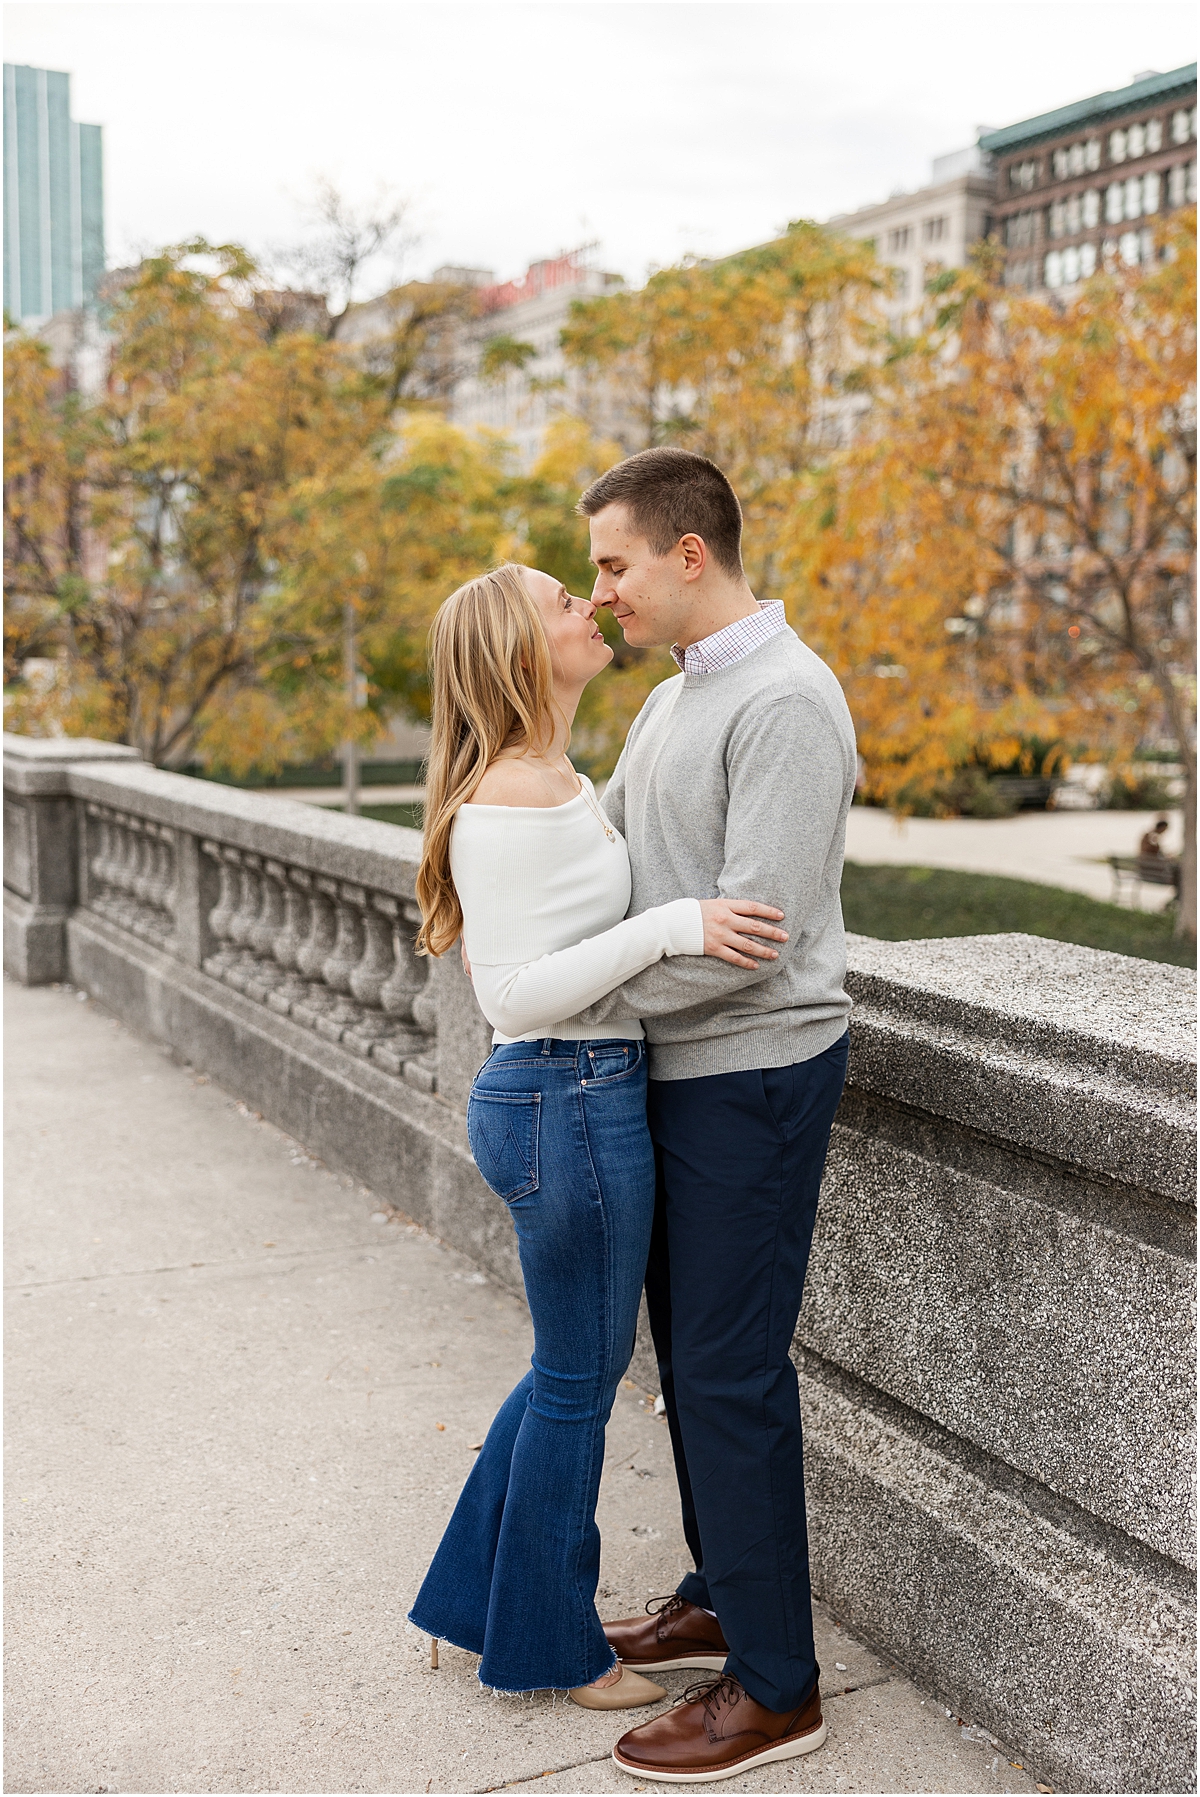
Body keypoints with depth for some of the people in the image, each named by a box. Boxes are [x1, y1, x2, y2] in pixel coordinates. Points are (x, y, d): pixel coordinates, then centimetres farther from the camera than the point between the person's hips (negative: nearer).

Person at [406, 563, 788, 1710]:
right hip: (568, 1103, -10)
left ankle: (475, 1601, 38)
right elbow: (514, 994, -23)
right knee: (579, 1379, 7)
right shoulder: (508, 801, -19)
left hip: (581, 1098, 10)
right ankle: (549, 1648, 27)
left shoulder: (557, 781, 12)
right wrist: (672, 927, -25)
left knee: (577, 1364, 21)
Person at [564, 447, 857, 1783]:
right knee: (686, 1348, 17)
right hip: (677, 1071, 10)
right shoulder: (672, 701, 13)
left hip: (753, 1074, -9)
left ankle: (774, 1685, 11)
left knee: (731, 1371, -3)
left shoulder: (787, 703, -19)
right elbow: (599, 841, 21)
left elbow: (754, 932, -24)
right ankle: (723, 1597, 34)